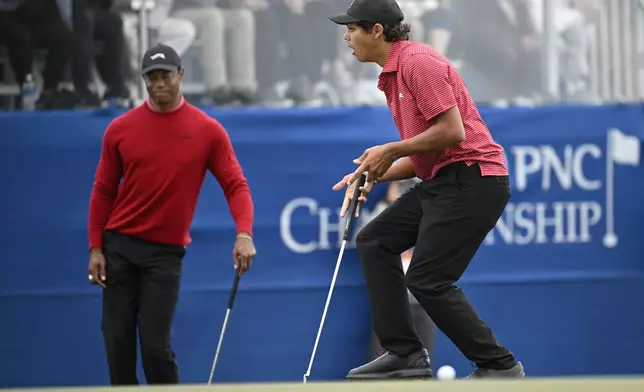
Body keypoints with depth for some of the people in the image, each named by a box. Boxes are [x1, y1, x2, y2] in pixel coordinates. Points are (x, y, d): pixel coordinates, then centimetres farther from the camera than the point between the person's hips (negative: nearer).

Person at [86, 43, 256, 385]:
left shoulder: (208, 131, -2)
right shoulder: (120, 129, 2)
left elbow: (235, 186, -5)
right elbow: (103, 191, 8)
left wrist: (244, 233, -21)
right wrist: (95, 247, 2)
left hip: (165, 253, -2)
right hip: (119, 246, 2)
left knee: (155, 345, -7)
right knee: (117, 339, 2)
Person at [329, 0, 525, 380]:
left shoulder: (417, 62, -14)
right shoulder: (393, 75, 18)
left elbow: (451, 131, -22)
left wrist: (391, 151, -12)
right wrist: (374, 175, 8)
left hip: (472, 179, -11)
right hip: (442, 180, 11)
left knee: (427, 281, -11)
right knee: (375, 241, 11)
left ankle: (499, 365, -2)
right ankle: (405, 353, 8)